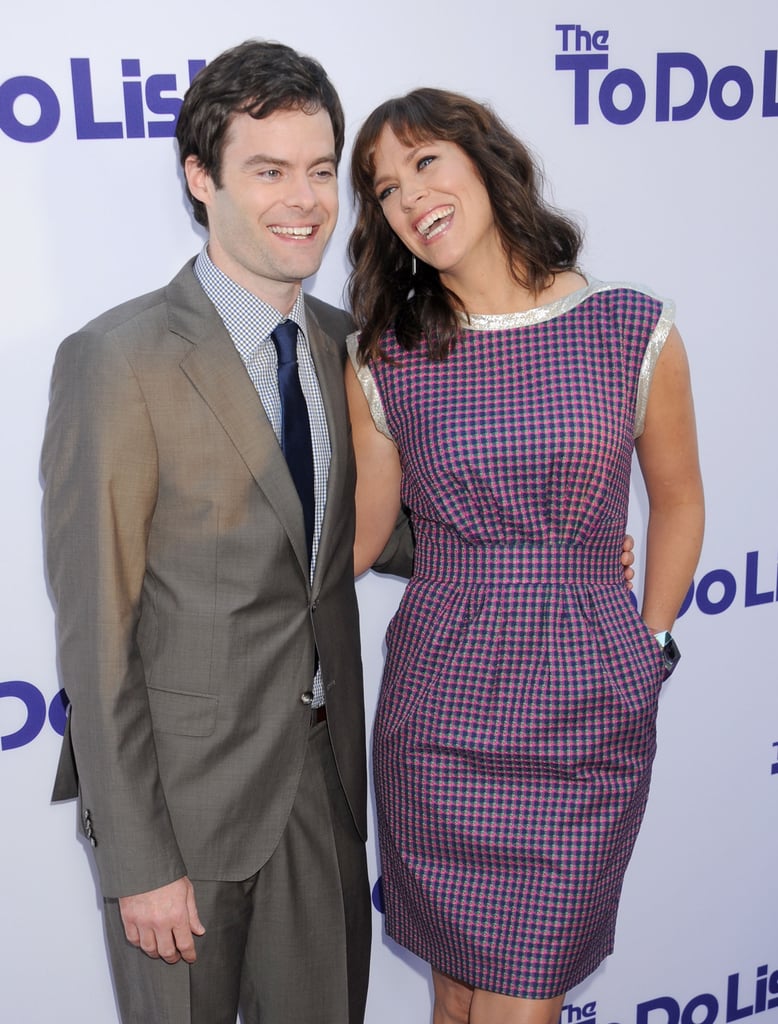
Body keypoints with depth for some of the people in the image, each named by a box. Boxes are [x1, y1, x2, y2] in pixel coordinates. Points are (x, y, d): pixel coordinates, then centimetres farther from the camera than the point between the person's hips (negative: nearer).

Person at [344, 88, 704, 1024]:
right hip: (438, 708, 1)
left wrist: (646, 649, 7)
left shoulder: (634, 331, -3)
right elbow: (359, 537, 5)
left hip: (586, 713, -1)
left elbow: (677, 502, 8)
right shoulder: (381, 361, -1)